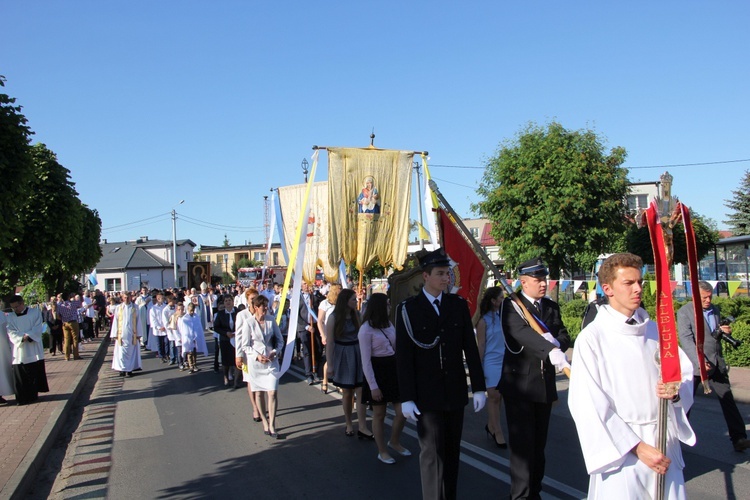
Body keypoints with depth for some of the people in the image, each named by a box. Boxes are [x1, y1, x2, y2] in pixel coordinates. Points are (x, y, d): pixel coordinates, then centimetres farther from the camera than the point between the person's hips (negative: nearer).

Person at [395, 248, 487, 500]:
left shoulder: (459, 304, 4)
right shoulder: (408, 309, -5)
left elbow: (470, 348, 6)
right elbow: (403, 356, -6)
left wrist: (479, 387, 3)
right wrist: (406, 398, -9)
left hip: (456, 393, 3)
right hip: (426, 395, -3)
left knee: (452, 451, 11)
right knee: (431, 453, -1)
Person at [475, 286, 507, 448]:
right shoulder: (484, 321, -6)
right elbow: (481, 345, -3)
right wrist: (479, 367, -3)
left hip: (506, 362, 4)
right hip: (492, 362, -4)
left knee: (498, 397, 8)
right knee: (494, 396, -2)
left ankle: (490, 426, 24)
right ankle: (497, 431, 6)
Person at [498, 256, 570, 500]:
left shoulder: (551, 307, 11)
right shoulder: (511, 305, -8)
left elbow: (564, 337, 3)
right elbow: (522, 331, -26)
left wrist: (555, 343, -21)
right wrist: (550, 350, -40)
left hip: (545, 384, 6)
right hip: (519, 384, -6)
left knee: (539, 443, 14)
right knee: (522, 442, -4)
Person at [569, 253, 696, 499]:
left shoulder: (654, 330, 5)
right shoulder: (592, 339, -10)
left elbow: (685, 371, 11)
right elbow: (590, 406, -13)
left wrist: (676, 391, -12)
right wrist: (637, 447, -15)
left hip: (665, 442, 4)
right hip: (621, 449, -4)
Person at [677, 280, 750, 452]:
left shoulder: (715, 310, 11)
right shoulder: (684, 312, -9)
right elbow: (686, 339, -18)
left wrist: (725, 331, -2)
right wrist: (699, 361, -29)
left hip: (717, 364, 5)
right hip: (695, 365, -5)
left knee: (728, 400, 1)